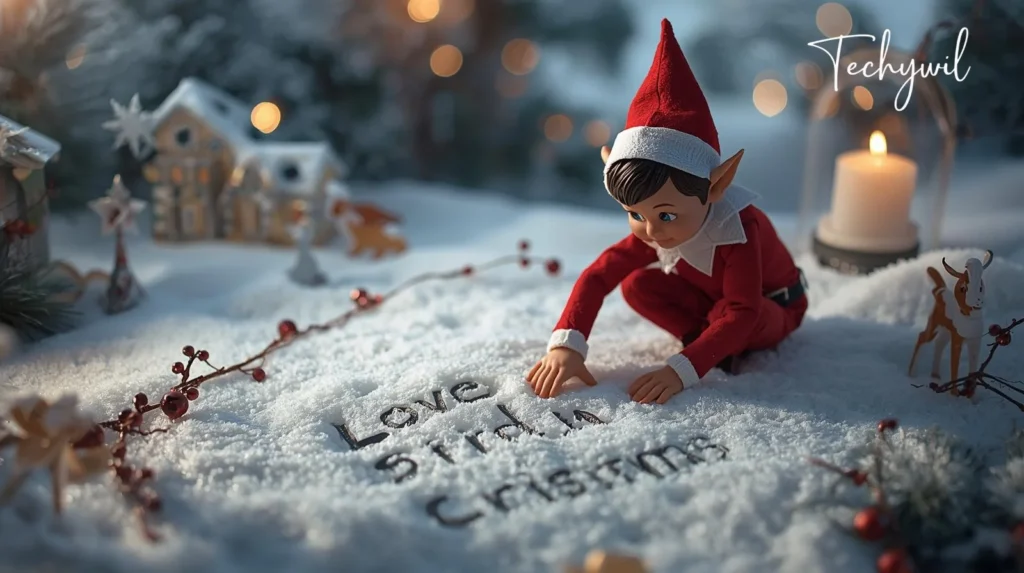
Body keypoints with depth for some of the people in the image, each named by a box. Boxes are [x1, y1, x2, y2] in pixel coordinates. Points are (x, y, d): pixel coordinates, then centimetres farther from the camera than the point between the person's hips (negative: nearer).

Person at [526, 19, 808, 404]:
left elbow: (741, 312, -46)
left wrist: (681, 370, -57)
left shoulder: (738, 231, -40)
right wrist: (566, 344, -42)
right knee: (637, 286, -16)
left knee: (737, 319, -39)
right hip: (707, 295, 5)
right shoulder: (651, 232, -23)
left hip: (772, 305, -5)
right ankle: (706, 338, -8)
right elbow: (597, 276, -26)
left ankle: (728, 347, -7)